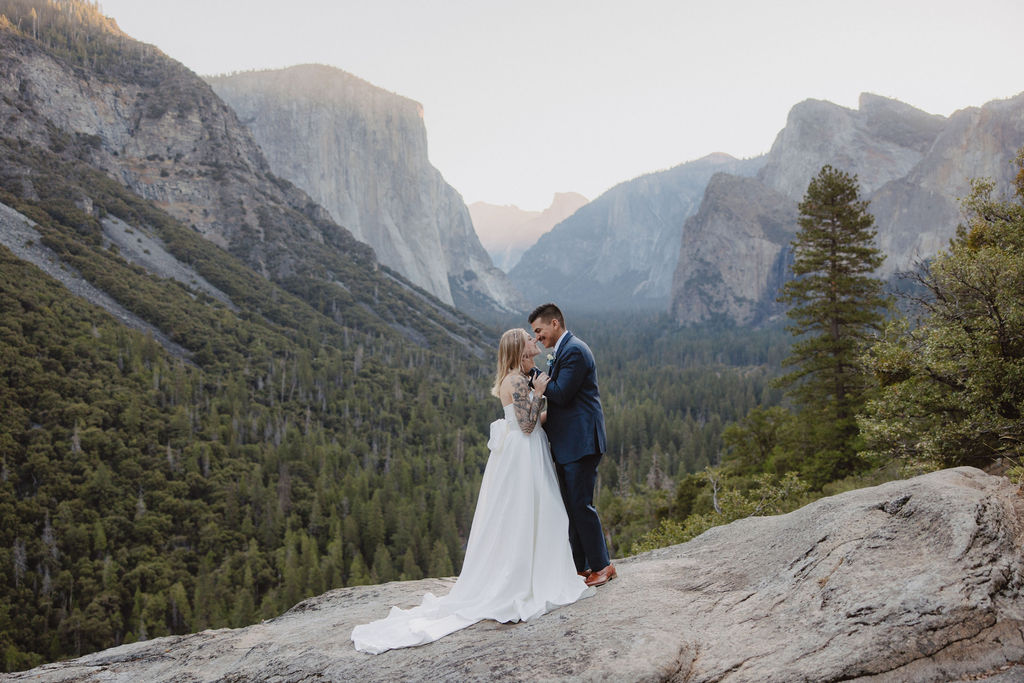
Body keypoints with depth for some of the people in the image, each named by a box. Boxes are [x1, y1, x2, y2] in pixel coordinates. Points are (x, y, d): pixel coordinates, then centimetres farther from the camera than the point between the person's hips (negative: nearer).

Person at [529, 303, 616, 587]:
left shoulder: (574, 351, -15)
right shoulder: (562, 351, 18)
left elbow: (561, 394, -21)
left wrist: (542, 386, -4)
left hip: (580, 443, -11)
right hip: (567, 444, 11)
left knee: (581, 504, -6)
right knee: (570, 506, 14)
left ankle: (601, 566, 6)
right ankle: (579, 567, 22)